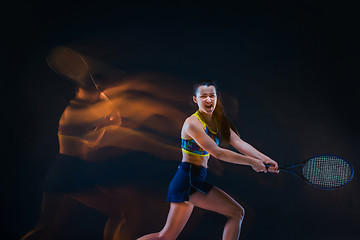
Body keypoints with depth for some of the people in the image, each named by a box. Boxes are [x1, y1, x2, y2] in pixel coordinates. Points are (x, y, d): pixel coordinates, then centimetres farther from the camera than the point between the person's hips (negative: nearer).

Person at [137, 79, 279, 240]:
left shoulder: (218, 121, 10)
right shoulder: (192, 123, -16)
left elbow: (239, 143, 4)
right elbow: (217, 153, -18)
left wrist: (265, 159, -7)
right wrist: (251, 162, -14)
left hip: (196, 180, 8)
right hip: (189, 178, -8)